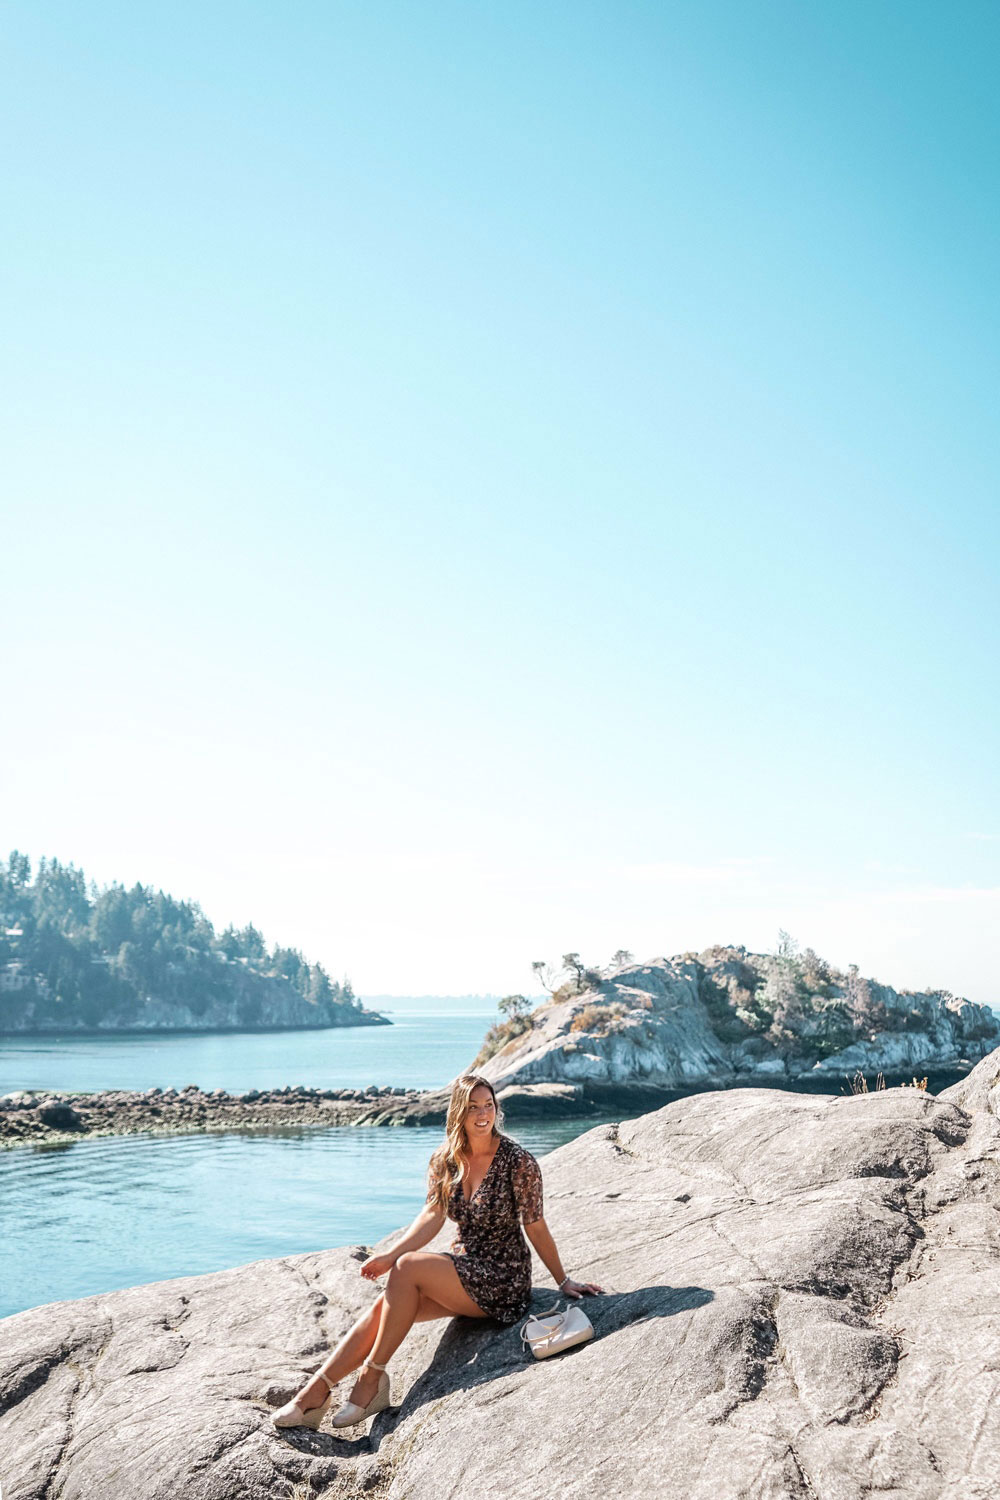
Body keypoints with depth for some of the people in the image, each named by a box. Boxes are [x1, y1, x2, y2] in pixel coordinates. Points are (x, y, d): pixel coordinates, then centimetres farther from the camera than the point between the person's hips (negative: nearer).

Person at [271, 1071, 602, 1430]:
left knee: (409, 1268, -24)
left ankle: (372, 1376, -13)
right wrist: (389, 1255, -15)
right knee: (385, 1305, -17)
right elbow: (432, 1216, -2)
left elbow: (535, 1227, -7)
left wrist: (563, 1281, -4)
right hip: (462, 1268, 6)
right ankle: (316, 1392, -14)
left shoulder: (518, 1162, -14)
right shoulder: (446, 1160, 2)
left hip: (502, 1279, -6)